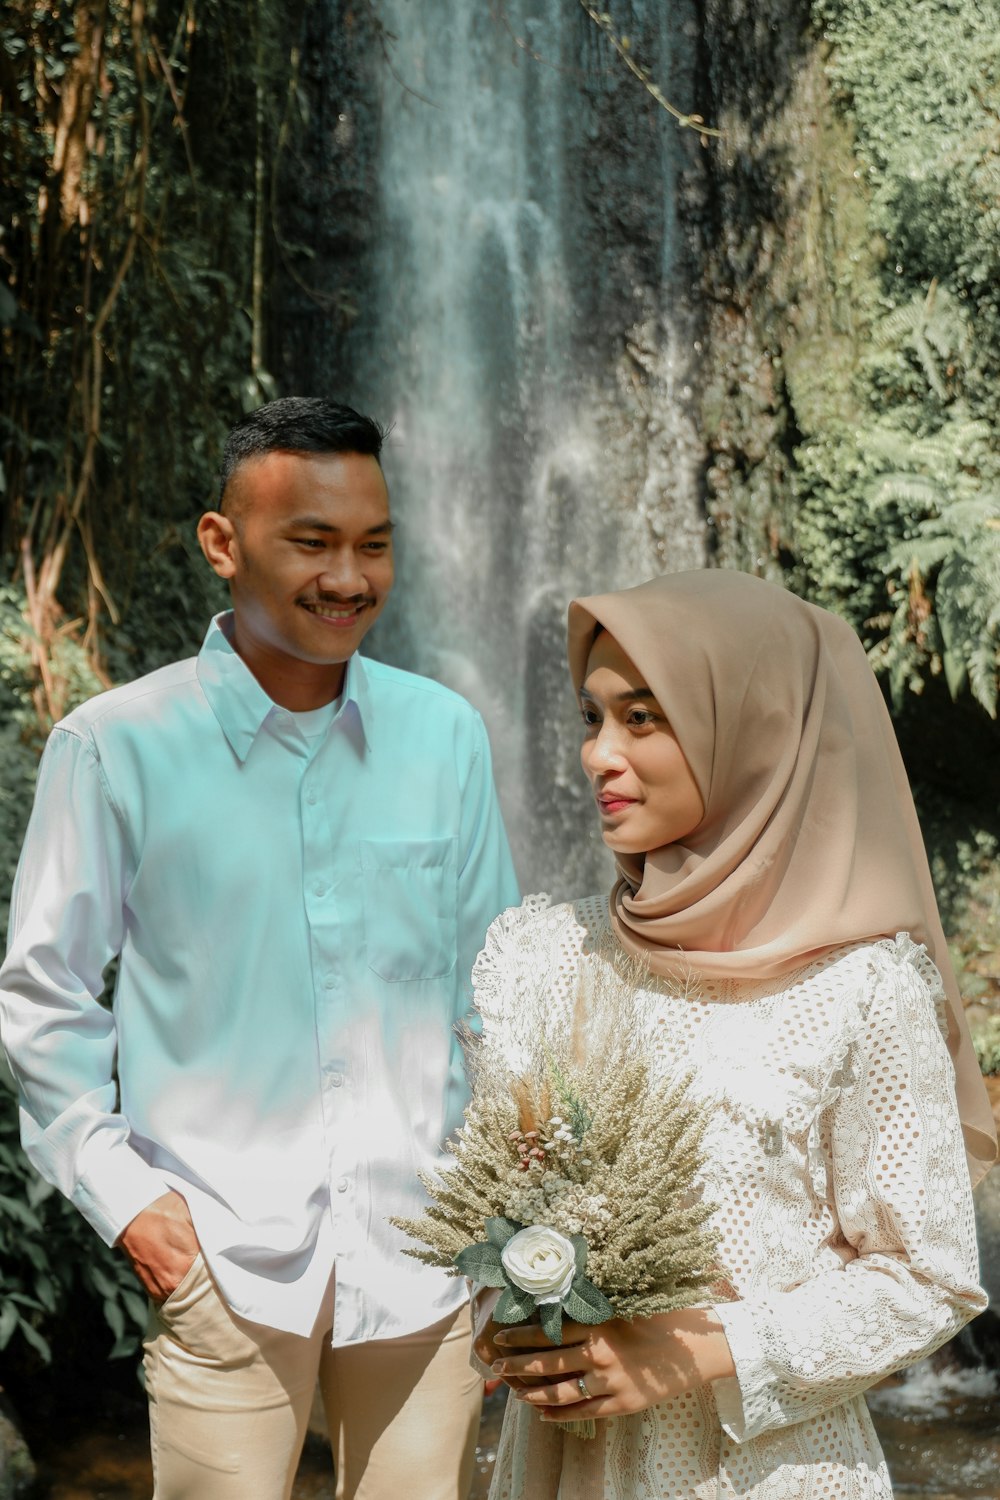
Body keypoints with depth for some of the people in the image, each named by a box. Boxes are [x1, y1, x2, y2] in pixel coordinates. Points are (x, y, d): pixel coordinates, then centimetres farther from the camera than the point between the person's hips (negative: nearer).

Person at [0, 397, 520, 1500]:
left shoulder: (444, 735, 3)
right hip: (221, 1257, -2)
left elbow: (492, 992, 11)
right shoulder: (116, 747, -5)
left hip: (420, 1252, 3)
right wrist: (122, 1197, -5)